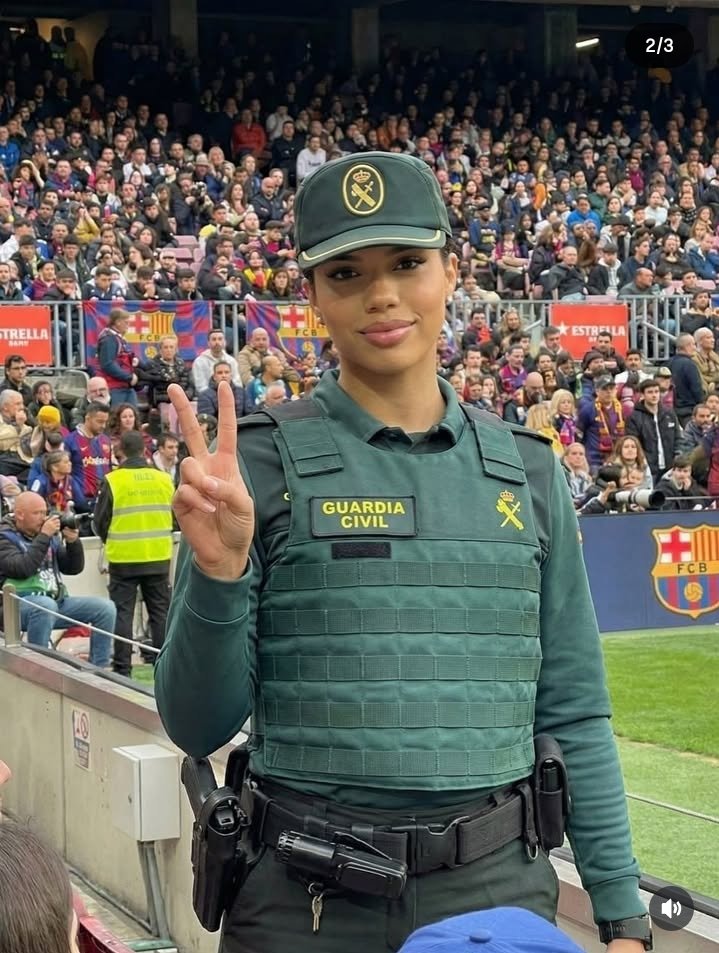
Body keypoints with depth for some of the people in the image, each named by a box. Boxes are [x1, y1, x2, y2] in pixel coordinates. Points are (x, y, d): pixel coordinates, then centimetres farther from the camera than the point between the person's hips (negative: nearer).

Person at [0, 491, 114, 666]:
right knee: (46, 605, -40)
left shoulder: (50, 536, 15)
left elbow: (74, 568, 15)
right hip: (19, 605, -7)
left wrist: (73, 542, -2)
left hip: (56, 600, 7)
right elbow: (22, 569, -21)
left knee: (105, 607, -7)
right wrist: (44, 537, -19)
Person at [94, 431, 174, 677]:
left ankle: (122, 668, 2)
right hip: (158, 558, 3)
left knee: (122, 613, 4)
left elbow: (100, 521, -2)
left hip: (123, 558, -3)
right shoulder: (164, 479, 0)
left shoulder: (113, 481, -9)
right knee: (160, 612, 11)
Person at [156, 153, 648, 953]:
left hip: (501, 888, 3)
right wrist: (218, 573, -20)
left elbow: (573, 714, 10)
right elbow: (197, 727, -4)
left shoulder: (527, 472, 8)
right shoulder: (260, 465, -3)